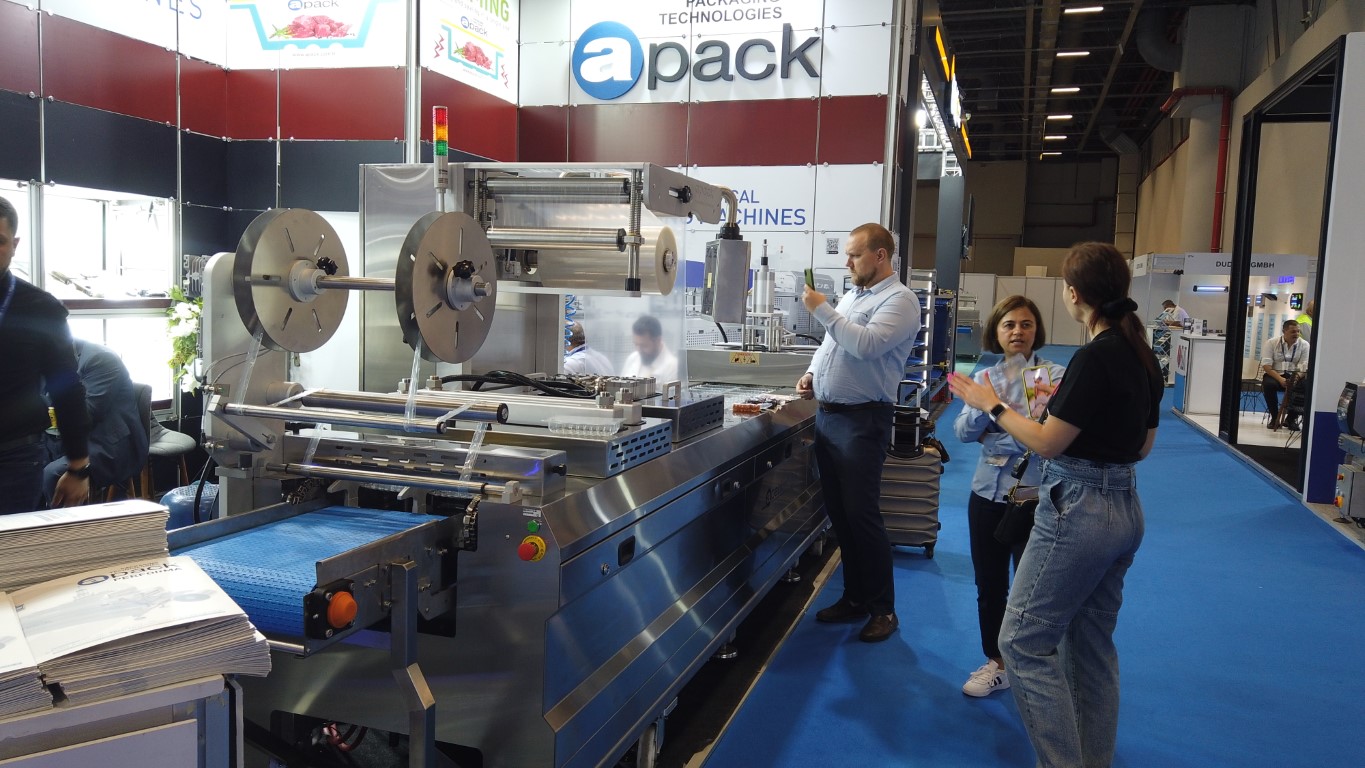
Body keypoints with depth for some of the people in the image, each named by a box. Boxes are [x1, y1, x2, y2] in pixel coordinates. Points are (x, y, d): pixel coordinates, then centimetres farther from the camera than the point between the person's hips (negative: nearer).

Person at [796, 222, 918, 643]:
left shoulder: (899, 300, -9)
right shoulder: (851, 297, 17)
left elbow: (865, 344, -24)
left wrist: (822, 310, -17)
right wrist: (811, 373, 8)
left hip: (862, 420, -8)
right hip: (827, 415, 8)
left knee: (862, 515, -5)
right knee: (839, 513, 12)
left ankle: (882, 609, 9)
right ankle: (855, 597, 25)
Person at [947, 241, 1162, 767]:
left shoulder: (1095, 357, -19)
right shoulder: (1141, 355, 8)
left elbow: (1047, 444, -15)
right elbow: (1141, 445, 16)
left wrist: (992, 405, -3)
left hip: (1079, 510, -10)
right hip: (1125, 507, 10)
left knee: (1024, 641, -1)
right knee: (1093, 644, 18)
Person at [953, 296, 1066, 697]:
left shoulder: (1056, 375, -7)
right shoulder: (985, 377, 7)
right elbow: (962, 431, -2)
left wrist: (993, 440, -13)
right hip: (988, 494, 5)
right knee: (989, 585, 14)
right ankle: (997, 663, 31)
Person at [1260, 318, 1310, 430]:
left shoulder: (1304, 345, 1)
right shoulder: (1271, 343, -3)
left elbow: (1305, 366, -7)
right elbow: (1266, 365, -11)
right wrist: (1280, 379, -25)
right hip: (1274, 375, -2)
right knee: (1269, 384, -35)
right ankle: (1275, 418, -17)